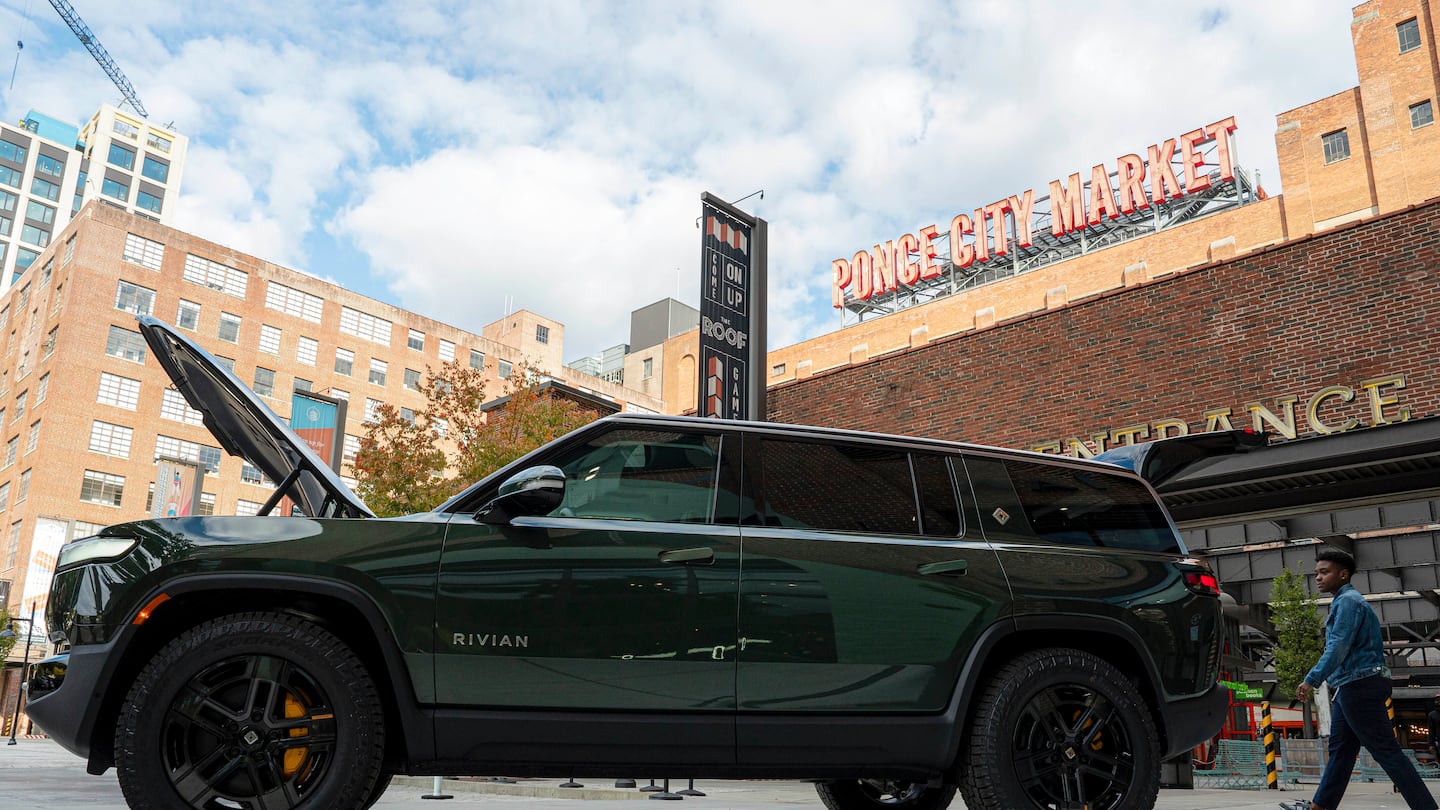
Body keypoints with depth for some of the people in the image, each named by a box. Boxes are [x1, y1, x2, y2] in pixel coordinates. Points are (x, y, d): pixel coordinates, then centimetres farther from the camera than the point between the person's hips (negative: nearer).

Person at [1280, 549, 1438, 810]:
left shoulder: (1348, 601, -12)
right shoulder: (1347, 601, 19)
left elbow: (1338, 647, -23)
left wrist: (1312, 680, -28)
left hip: (1359, 685, -11)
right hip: (1350, 687, 11)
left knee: (1386, 750, -7)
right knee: (1340, 749, 10)